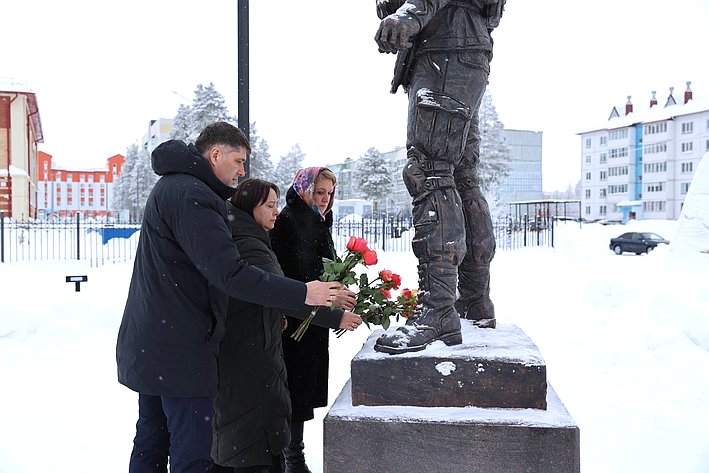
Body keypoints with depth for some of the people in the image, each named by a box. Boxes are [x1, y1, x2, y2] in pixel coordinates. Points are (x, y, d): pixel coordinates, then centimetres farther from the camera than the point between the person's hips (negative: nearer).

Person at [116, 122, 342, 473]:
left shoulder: (171, 187, 17)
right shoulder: (190, 195, -18)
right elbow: (230, 274, -26)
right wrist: (301, 293, -19)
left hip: (150, 346, 11)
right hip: (180, 349, -11)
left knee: (151, 444, 18)